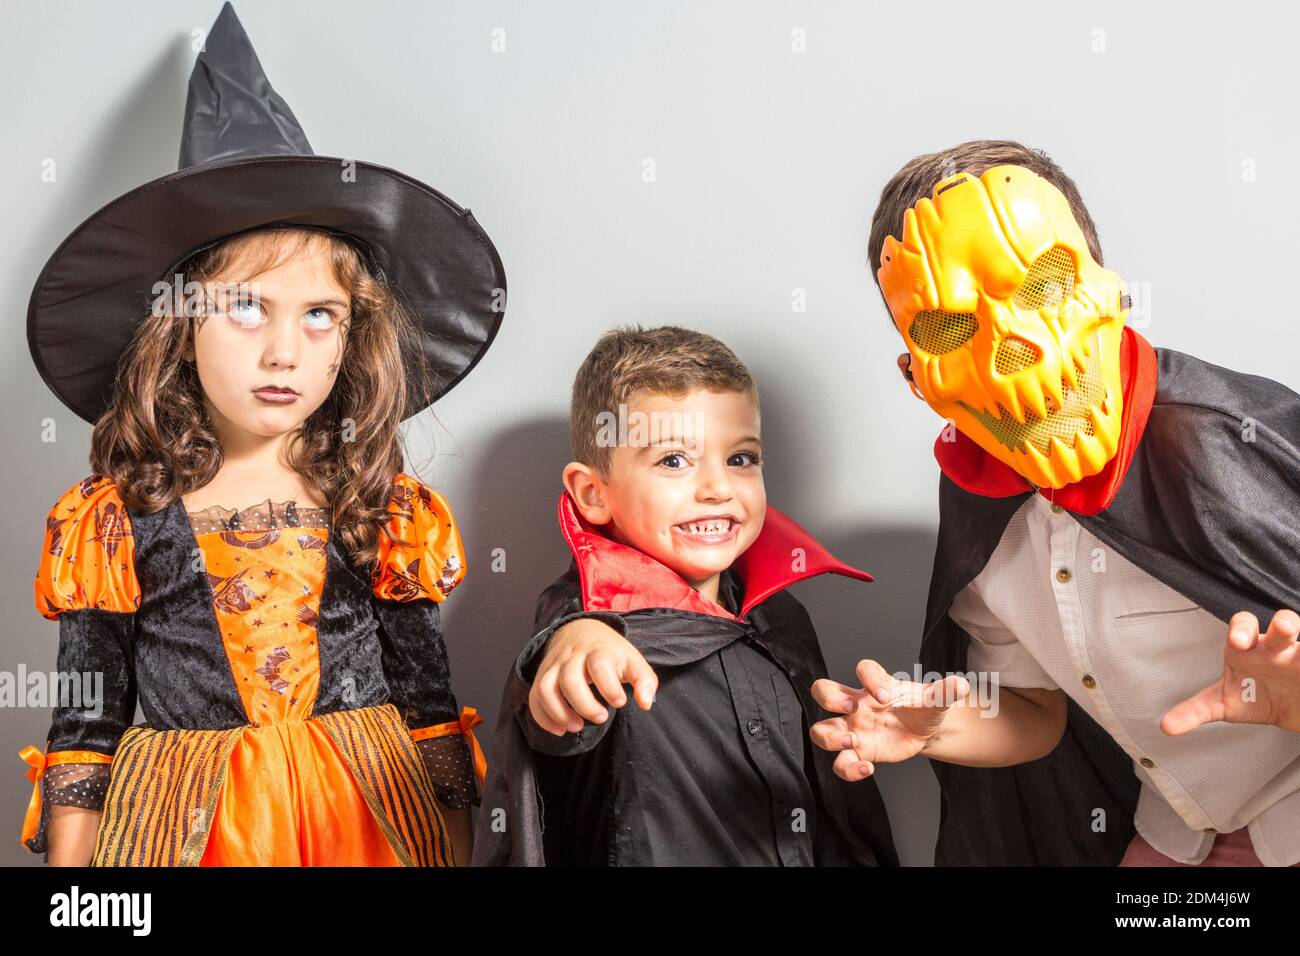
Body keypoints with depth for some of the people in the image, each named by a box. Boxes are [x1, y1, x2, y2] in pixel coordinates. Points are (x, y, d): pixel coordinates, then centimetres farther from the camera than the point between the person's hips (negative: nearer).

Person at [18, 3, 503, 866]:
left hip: (363, 818, 1)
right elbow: (85, 725, 0)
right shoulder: (118, 520, -5)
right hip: (186, 827, 0)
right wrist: (69, 862, 0)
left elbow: (429, 705, 2)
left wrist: (454, 851, 1)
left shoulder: (386, 513, -3)